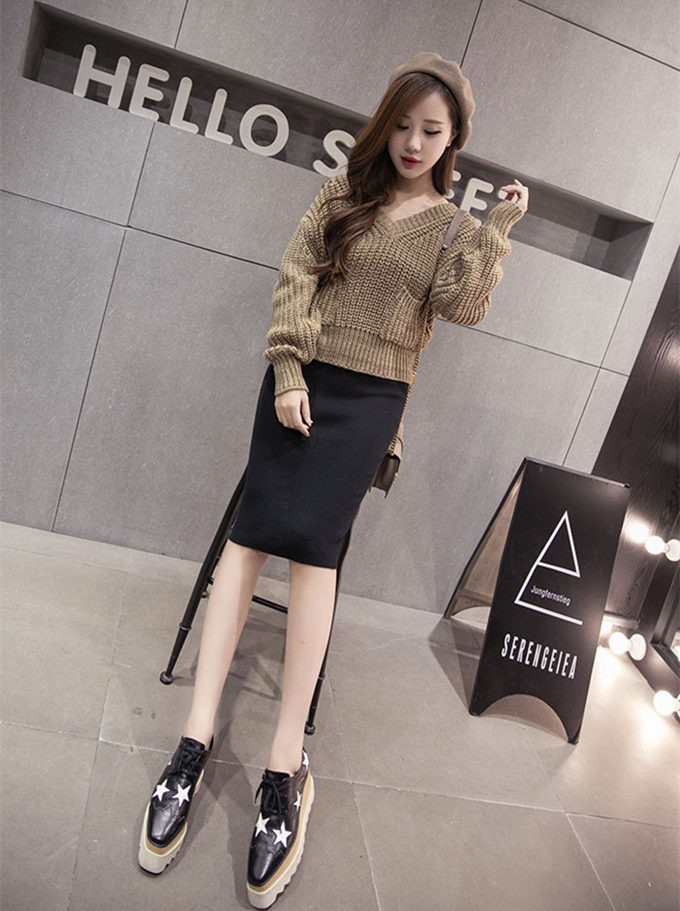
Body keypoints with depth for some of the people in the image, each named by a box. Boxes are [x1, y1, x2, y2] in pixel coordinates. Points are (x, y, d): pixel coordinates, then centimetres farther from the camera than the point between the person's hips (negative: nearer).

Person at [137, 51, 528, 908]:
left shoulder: (454, 225, 11)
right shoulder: (343, 193, 11)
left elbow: (463, 308, -3)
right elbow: (295, 276, 1)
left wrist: (494, 232, -9)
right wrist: (289, 369, -10)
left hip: (372, 399, -1)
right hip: (302, 381, 1)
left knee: (314, 545, -13)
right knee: (254, 532, -10)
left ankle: (286, 764, -8)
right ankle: (197, 735, -7)